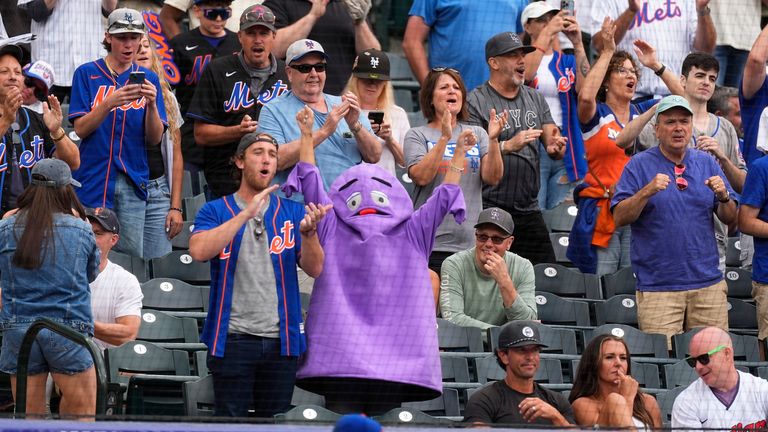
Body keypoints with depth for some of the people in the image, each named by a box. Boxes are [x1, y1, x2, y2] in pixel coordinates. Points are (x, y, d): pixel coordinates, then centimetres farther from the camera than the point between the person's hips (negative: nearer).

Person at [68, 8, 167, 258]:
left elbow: (154, 139, 4)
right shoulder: (87, 74, 4)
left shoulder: (148, 78, 10)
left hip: (133, 180, 2)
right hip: (93, 179, -2)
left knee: (133, 254, -2)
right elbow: (81, 129, -5)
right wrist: (110, 103, -21)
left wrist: (151, 104, -15)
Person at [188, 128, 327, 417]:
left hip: (281, 339, 2)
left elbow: (314, 269, 0)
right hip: (233, 337, -2)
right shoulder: (216, 211, 6)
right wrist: (247, 213, -17)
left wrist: (309, 231, -20)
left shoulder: (292, 212, 11)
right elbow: (199, 251, -14)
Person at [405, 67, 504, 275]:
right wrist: (444, 138, -17)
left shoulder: (477, 133, 14)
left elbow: (492, 178, 3)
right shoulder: (417, 135, 6)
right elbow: (421, 176, -11)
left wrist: (493, 139, -11)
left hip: (470, 241, 3)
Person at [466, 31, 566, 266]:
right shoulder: (476, 102, -3)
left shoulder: (535, 99, 15)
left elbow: (553, 147, 13)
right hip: (489, 209, -6)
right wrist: (508, 146, -24)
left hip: (529, 212, 6)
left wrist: (555, 147, -11)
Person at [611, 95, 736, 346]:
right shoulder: (639, 165, 2)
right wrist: (647, 192, -21)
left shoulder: (707, 163, 12)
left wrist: (723, 197, -10)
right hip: (657, 285, -3)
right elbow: (620, 218, -6)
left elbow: (730, 219, 11)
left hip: (707, 282, 3)